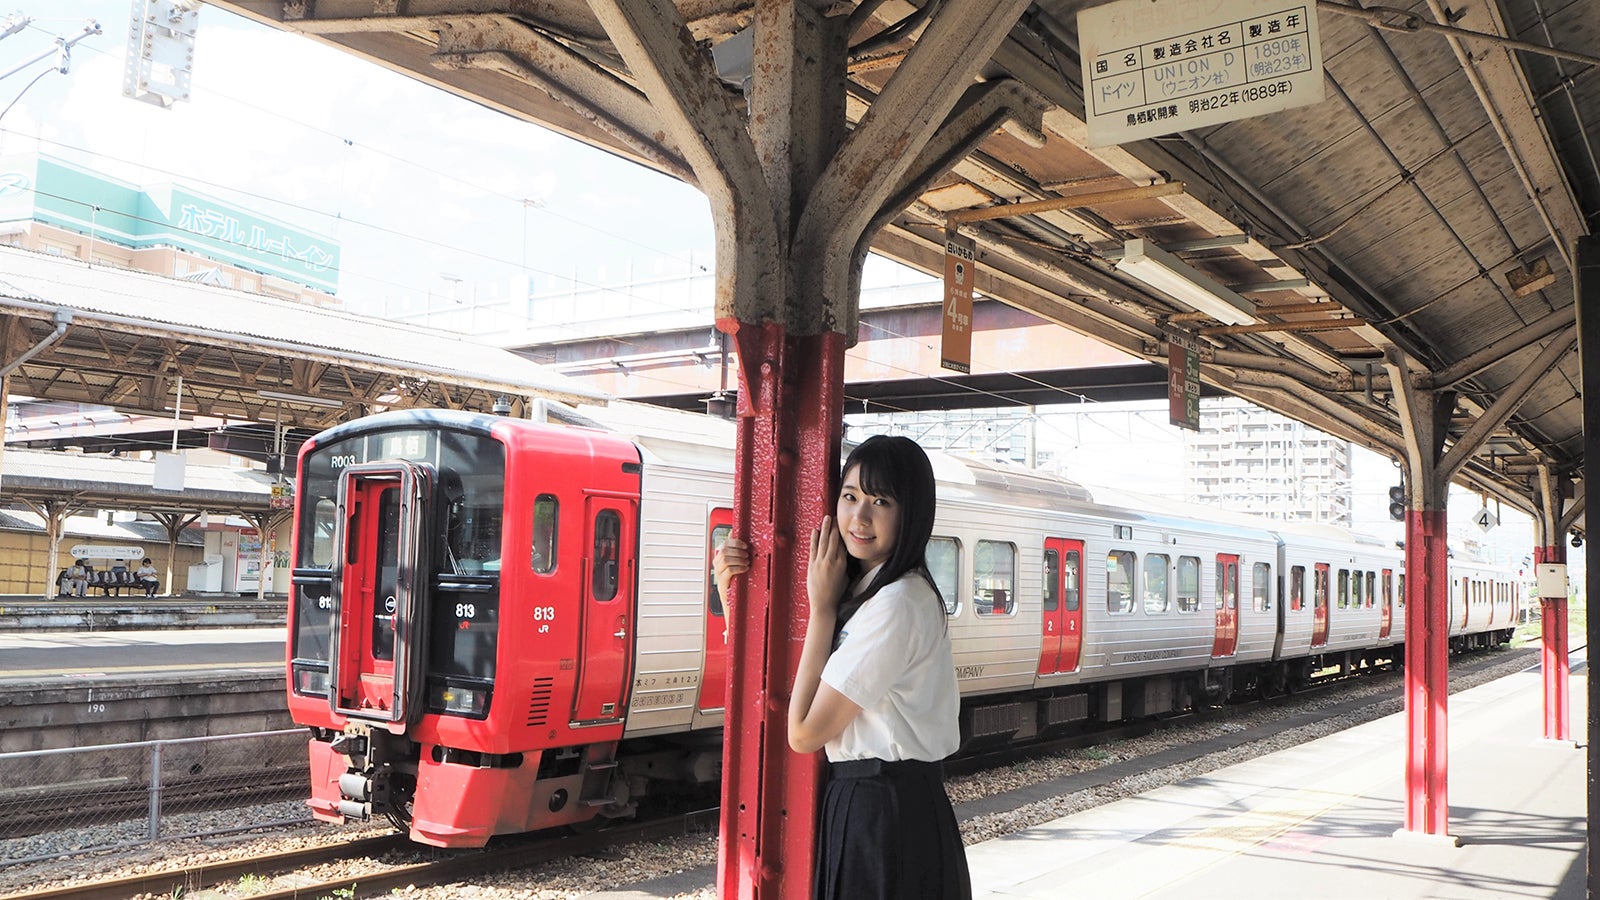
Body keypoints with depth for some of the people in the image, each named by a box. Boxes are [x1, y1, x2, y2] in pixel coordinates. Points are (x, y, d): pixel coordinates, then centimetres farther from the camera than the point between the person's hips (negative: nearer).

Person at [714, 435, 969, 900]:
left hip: (886, 819, -9)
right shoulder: (862, 591, 9)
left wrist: (822, 606, -14)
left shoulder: (897, 604, -20)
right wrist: (731, 591, -1)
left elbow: (804, 732, -19)